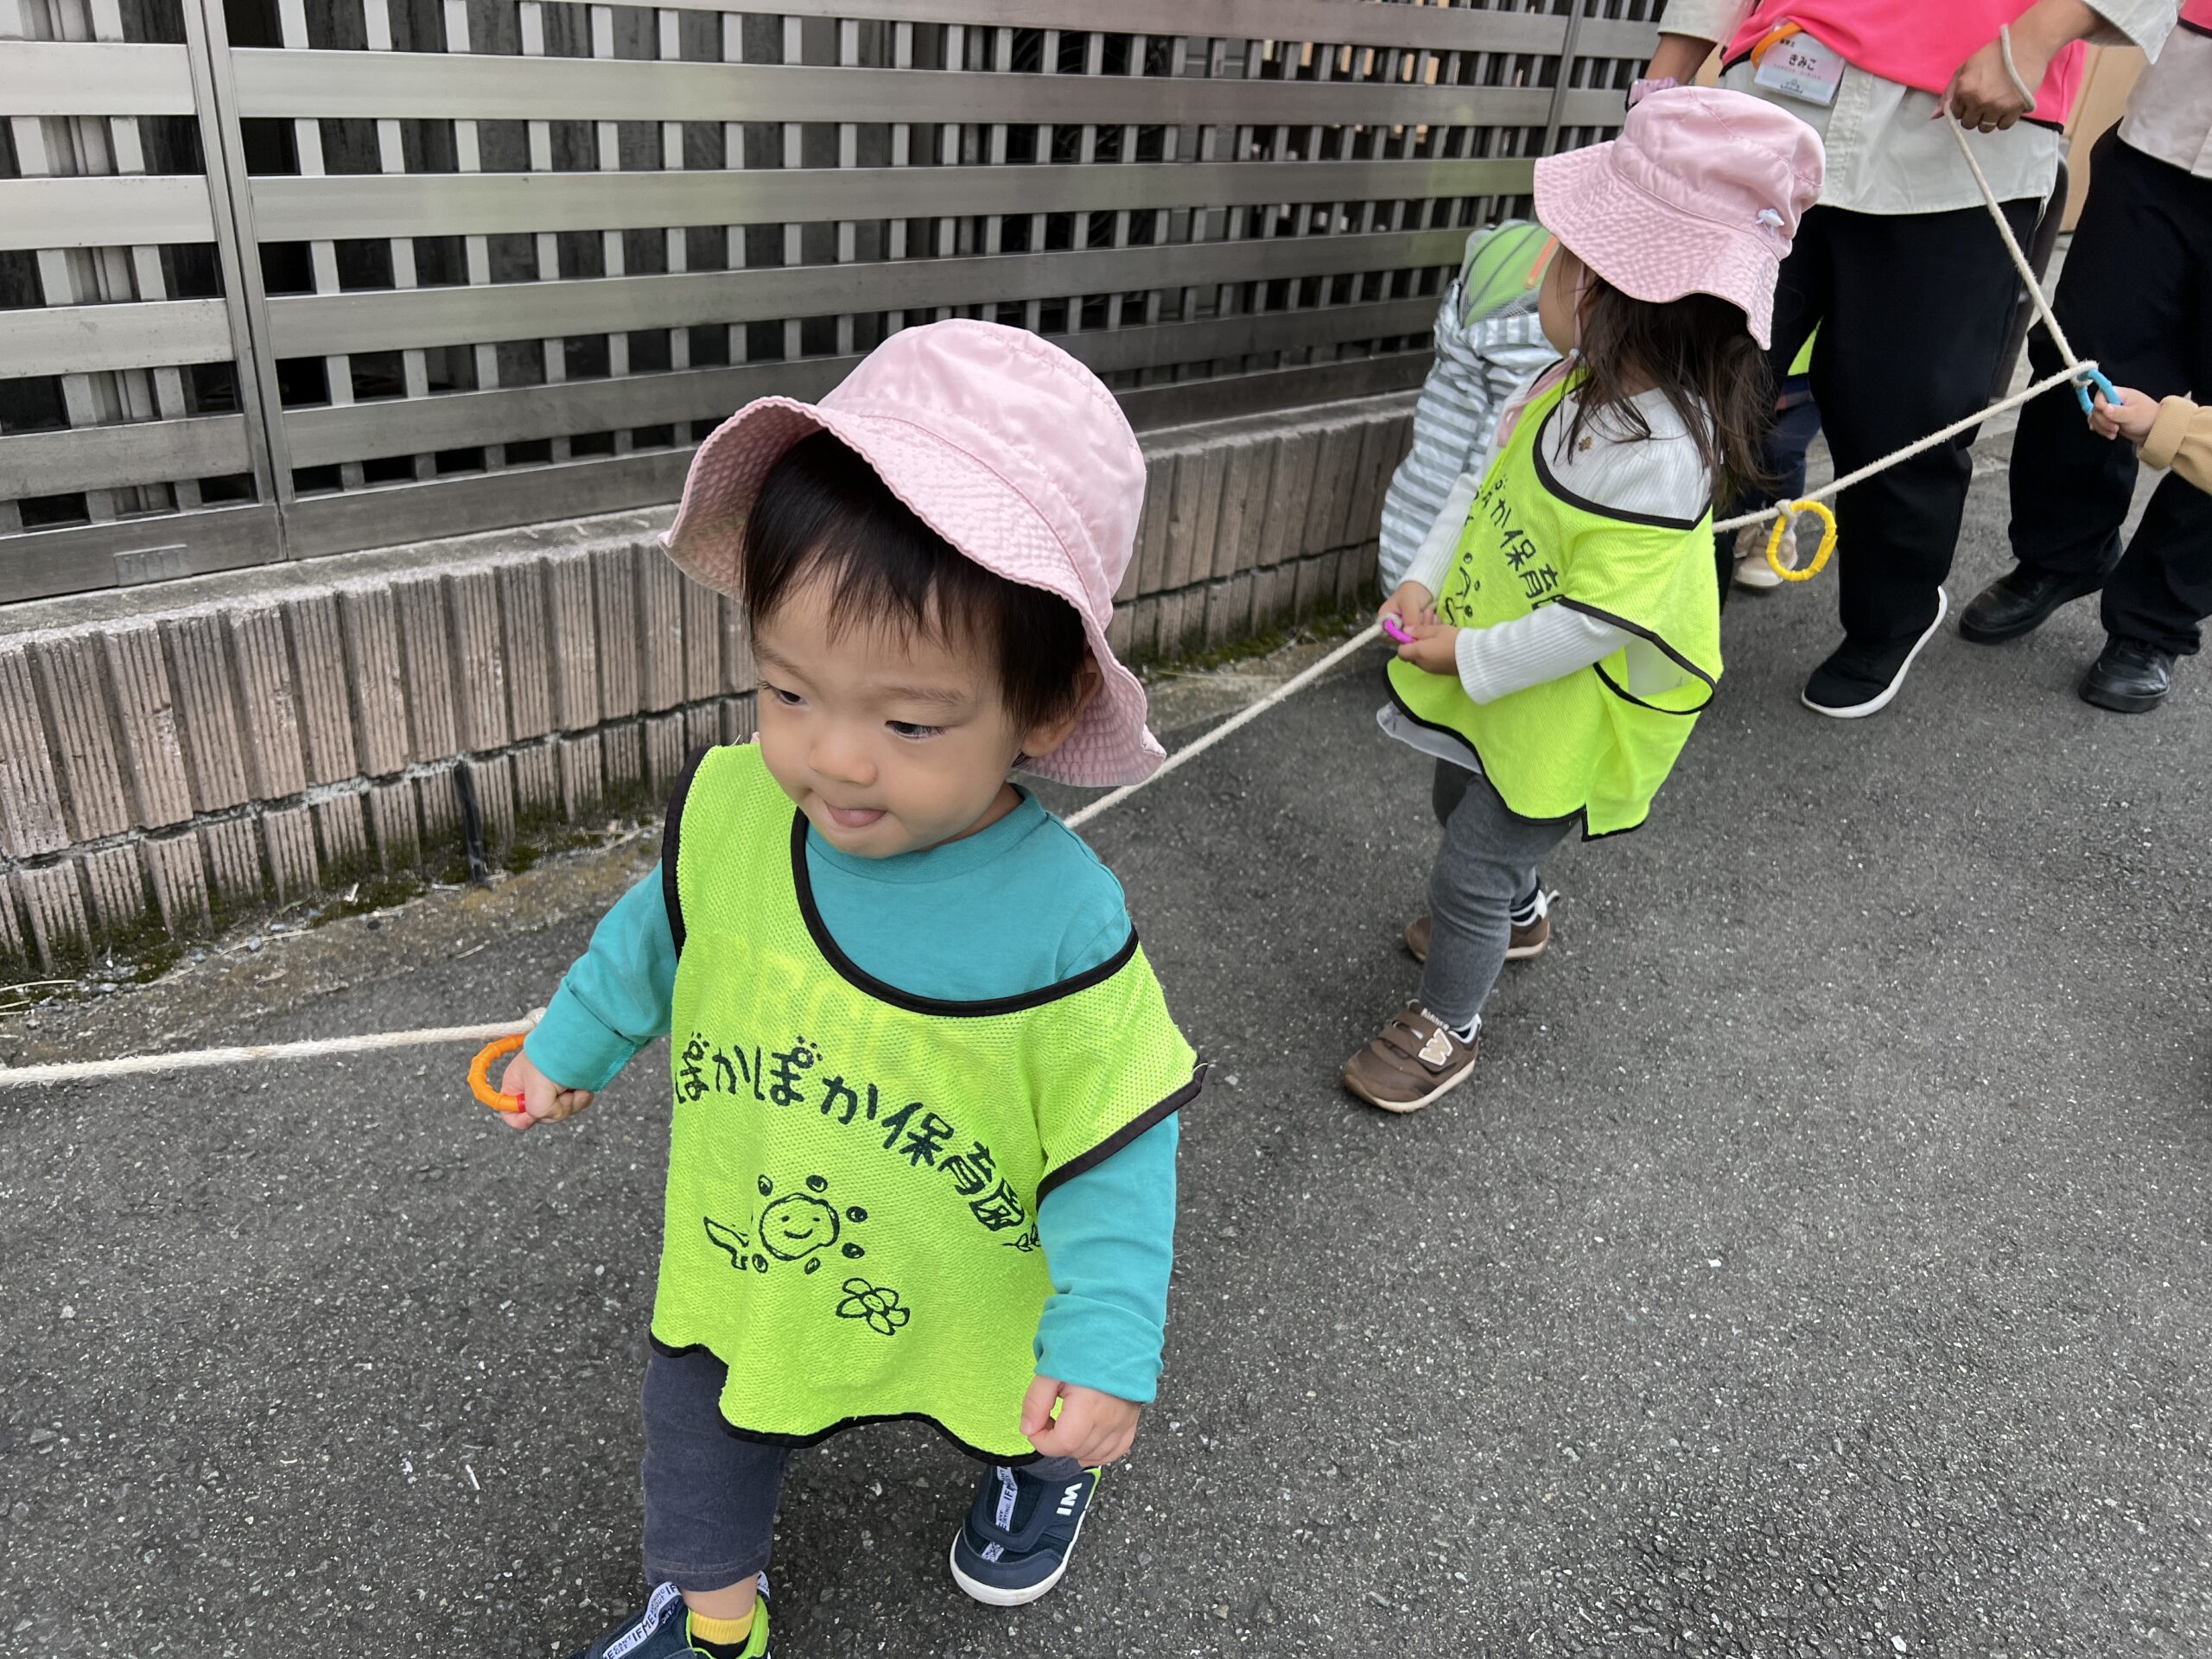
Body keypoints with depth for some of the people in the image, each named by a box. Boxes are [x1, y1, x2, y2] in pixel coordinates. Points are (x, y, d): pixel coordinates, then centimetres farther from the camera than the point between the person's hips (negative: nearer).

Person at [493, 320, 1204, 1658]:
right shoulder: (727, 810, -24)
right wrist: (571, 1045, 14)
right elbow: (662, 935, 0)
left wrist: (1108, 1345, -26)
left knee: (1043, 1412, 29)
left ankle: (1040, 1468, 67)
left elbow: (1117, 1143, -22)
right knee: (704, 1432, 25)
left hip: (979, 1306, -2)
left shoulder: (1064, 925, -35)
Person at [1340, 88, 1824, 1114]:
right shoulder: (1580, 381, -8)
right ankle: (1517, 913, 62)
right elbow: (1492, 484, 4)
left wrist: (1469, 656, -22)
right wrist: (1427, 579, -8)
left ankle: (1447, 1026, 31)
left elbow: (1595, 621, -32)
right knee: (1463, 806, 31)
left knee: (1467, 874, 5)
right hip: (1492, 686, 9)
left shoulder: (1655, 456, -35)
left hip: (1566, 721, -9)